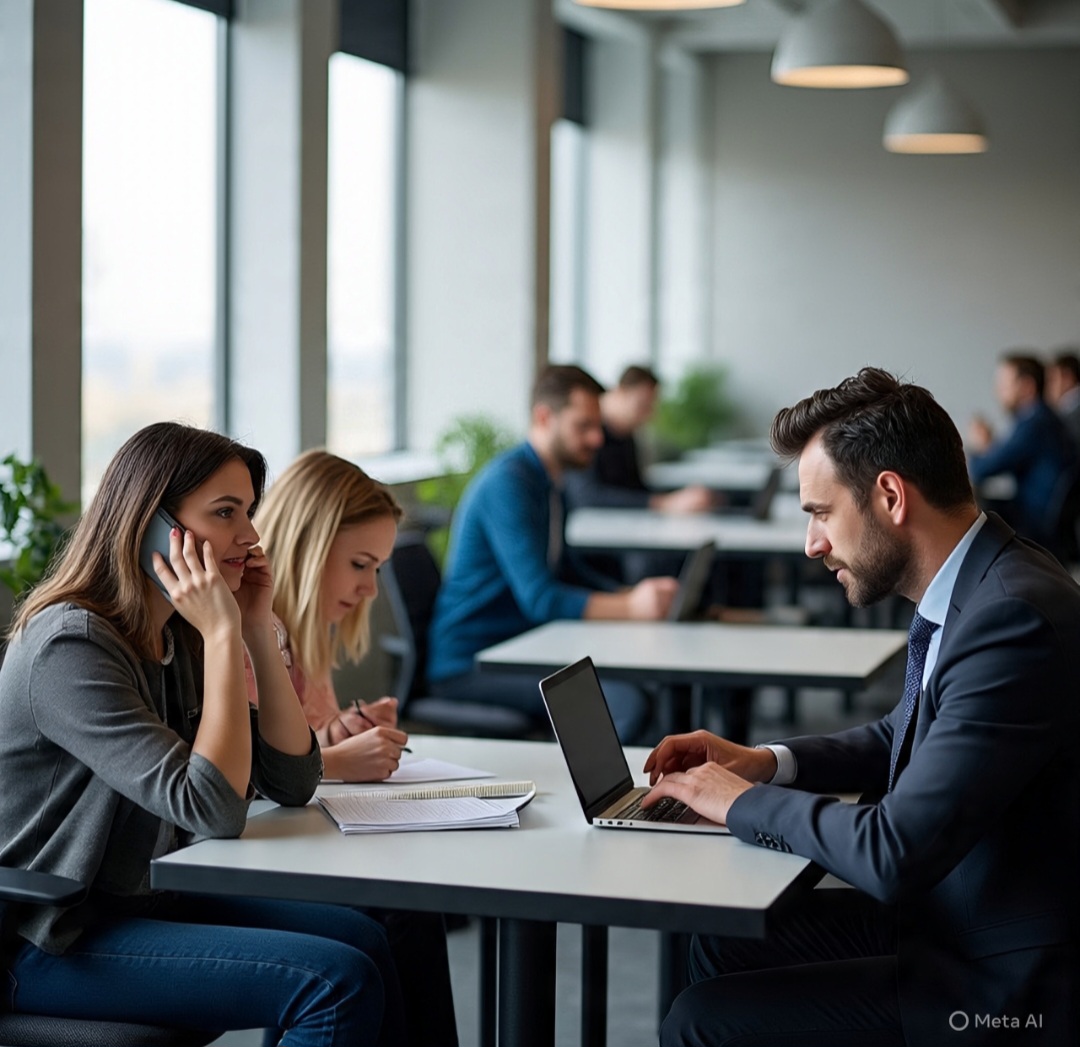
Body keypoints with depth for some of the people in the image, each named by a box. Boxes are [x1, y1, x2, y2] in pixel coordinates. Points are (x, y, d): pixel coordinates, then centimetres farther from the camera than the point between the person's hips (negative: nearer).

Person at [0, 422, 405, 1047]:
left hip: (146, 900, 9)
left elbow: (293, 783, 4)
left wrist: (259, 630, -3)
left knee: (365, 939, 0)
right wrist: (223, 636, -24)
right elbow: (213, 809, -27)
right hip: (53, 945, -9)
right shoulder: (70, 646, -22)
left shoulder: (177, 639, 5)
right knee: (338, 980, -18)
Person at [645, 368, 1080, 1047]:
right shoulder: (976, 587, 4)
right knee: (726, 948, 15)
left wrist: (744, 802, -12)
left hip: (1004, 989, -9)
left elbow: (896, 852, -29)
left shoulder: (1015, 619, -27)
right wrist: (767, 762, 6)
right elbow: (903, 738, 22)